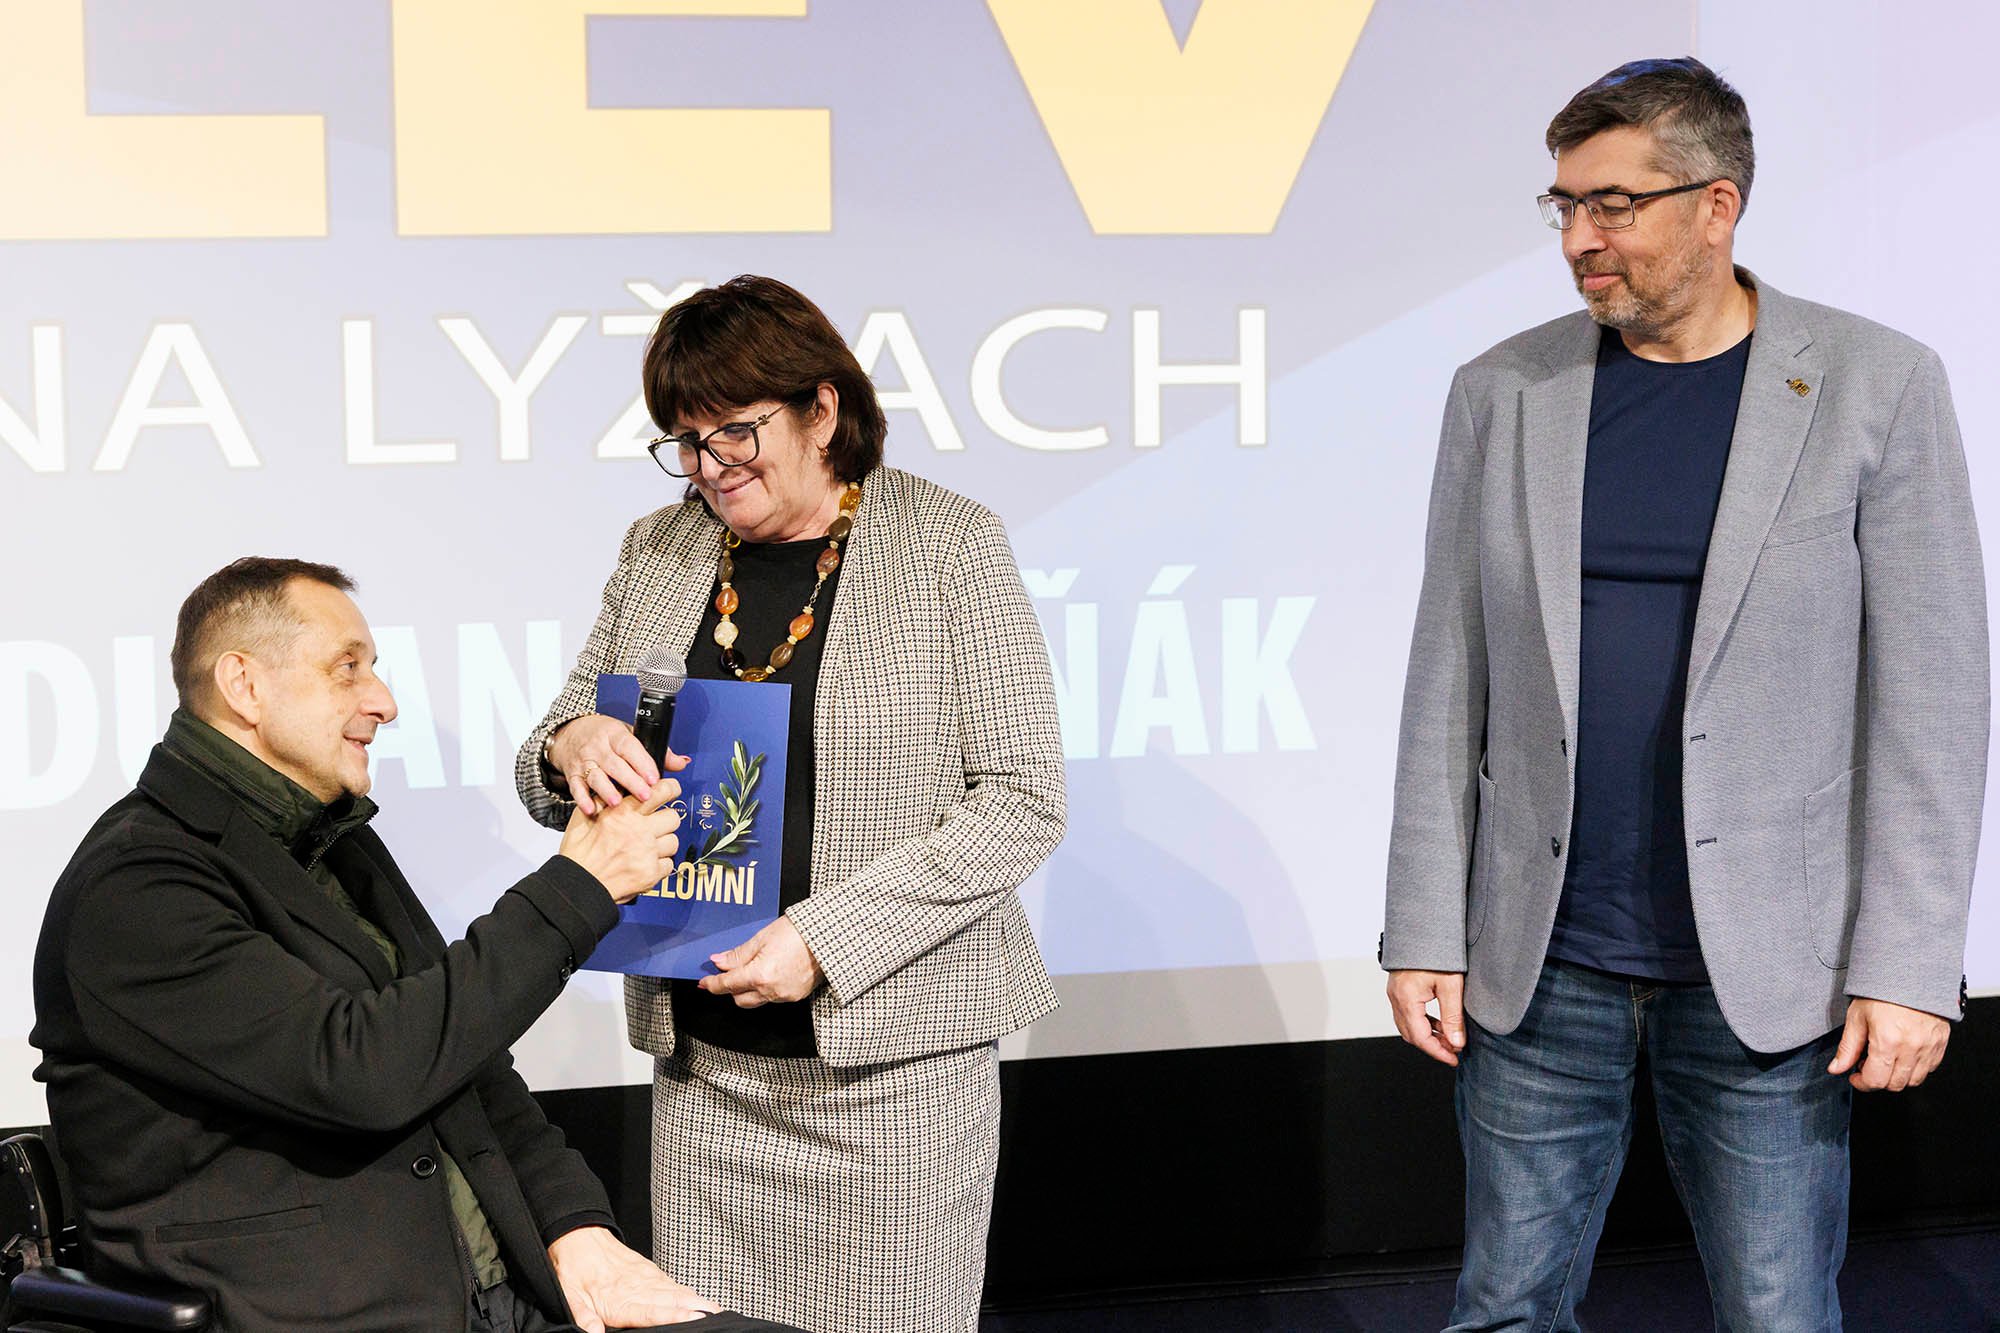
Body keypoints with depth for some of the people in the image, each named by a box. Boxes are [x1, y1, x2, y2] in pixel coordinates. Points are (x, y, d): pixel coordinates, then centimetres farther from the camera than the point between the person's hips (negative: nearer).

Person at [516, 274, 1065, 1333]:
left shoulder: (950, 545, -4)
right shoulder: (655, 552, 10)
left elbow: (1021, 802, -9)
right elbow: (550, 790, 16)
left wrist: (825, 940, -17)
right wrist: (569, 748, -10)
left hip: (894, 1056, -4)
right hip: (700, 1057, 4)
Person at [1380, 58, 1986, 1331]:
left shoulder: (1877, 386, -4)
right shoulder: (1503, 393, 3)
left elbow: (1931, 699, -5)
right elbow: (1449, 687, 4)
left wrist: (1908, 964, -9)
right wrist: (1426, 934, 1)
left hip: (1764, 974, -2)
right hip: (1539, 968, 2)